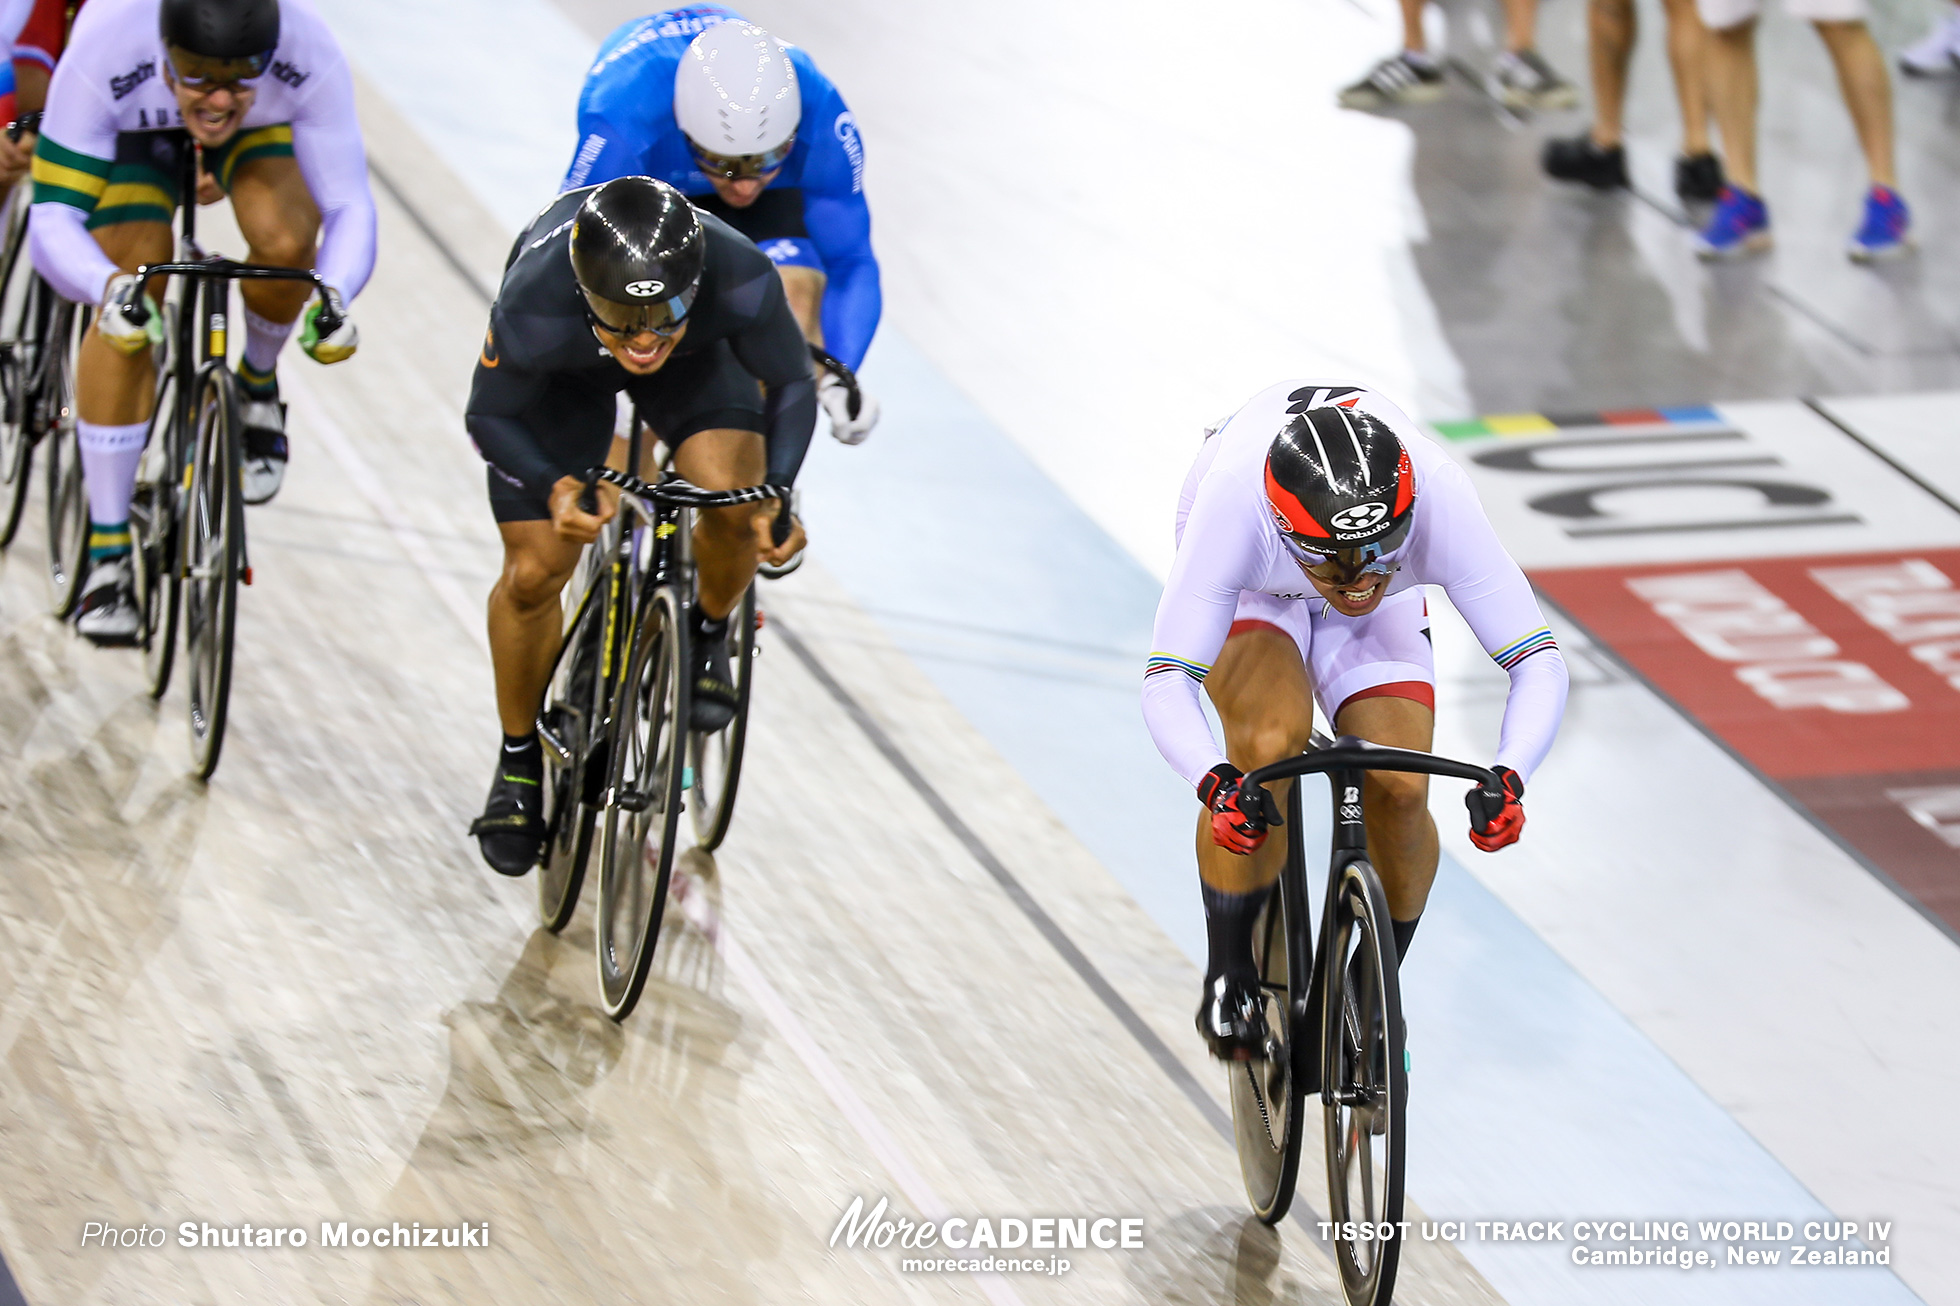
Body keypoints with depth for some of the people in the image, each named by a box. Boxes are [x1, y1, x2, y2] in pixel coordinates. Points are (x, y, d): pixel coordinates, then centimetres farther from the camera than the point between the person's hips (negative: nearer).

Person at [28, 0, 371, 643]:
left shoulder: (310, 59, -39)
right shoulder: (102, 58, -41)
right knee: (127, 321, -17)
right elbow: (52, 220, -39)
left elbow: (350, 207, -33)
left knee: (286, 242, -29)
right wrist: (110, 289, -59)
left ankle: (257, 386, 5)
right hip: (136, 129, -1)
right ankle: (106, 554, -7)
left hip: (265, 130, 1)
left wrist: (331, 298, -53)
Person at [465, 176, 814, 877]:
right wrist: (551, 488, -40)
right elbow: (489, 417, -22)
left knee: (734, 506, -25)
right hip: (563, 372, -1)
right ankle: (519, 761, 19)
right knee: (534, 572, -6)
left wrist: (778, 491, -36)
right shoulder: (534, 310, -42)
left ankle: (708, 636, 9)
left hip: (699, 356, 1)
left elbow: (792, 385, -21)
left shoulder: (741, 280, -41)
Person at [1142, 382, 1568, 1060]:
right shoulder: (1234, 501, -43)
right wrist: (1213, 783, -61)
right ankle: (1230, 977, -11)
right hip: (1246, 593, -2)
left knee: (1401, 791, -16)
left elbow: (1539, 664, -37)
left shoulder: (1440, 501, -39)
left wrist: (1508, 777, -55)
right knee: (1270, 744, -30)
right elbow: (1167, 682, -42)